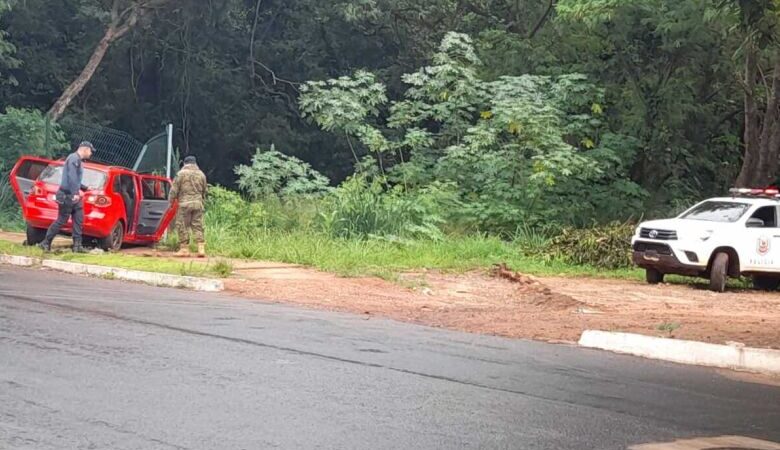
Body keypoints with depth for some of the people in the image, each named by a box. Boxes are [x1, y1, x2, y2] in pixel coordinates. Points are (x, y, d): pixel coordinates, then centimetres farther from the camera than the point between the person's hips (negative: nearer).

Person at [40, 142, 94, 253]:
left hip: (73, 195, 10)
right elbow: (72, 177, -23)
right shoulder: (74, 158, -12)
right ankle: (46, 243, 6)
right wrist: (75, 193, -29)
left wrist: (84, 188, 36)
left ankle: (77, 245, -1)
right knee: (61, 220, -4)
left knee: (79, 220, 1)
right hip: (67, 195, -10)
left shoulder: (77, 160, 19)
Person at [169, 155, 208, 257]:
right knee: (198, 226, 7)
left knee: (183, 226, 3)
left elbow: (174, 190, -4)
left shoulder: (181, 173, -3)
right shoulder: (201, 174, 10)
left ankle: (184, 249, 4)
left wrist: (171, 202, 6)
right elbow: (205, 191, 16)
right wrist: (203, 204, 27)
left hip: (184, 203, -4)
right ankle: (201, 248, -1)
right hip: (198, 203, 4)